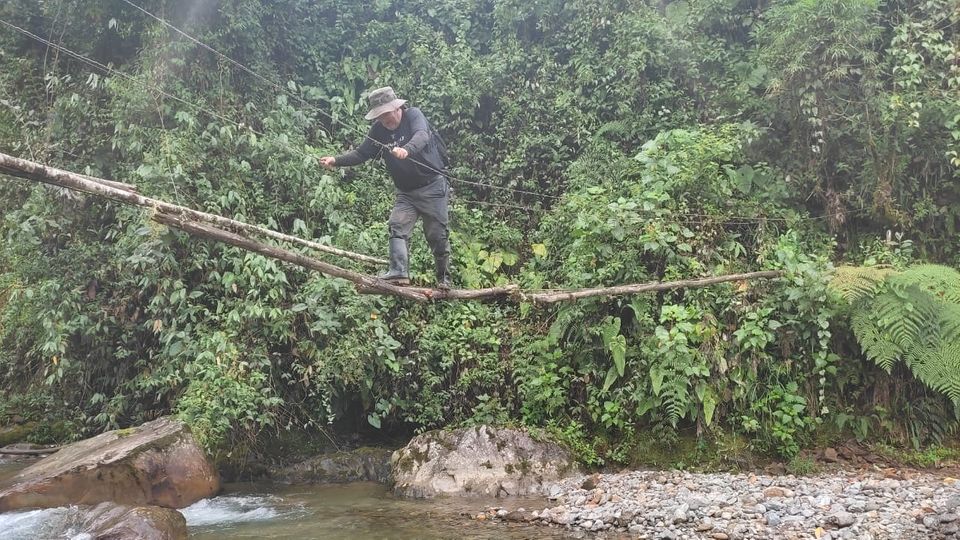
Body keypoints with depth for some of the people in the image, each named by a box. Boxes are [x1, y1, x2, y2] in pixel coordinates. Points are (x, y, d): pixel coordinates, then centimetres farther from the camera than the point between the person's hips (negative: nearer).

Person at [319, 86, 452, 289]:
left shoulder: (413, 115, -12)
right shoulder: (379, 130, 2)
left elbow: (422, 136, -33)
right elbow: (360, 153, 4)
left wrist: (407, 149, -55)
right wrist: (336, 160, -12)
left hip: (432, 186, -5)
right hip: (406, 191, 5)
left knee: (437, 234, -1)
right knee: (397, 226, -15)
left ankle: (444, 279, 13)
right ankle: (399, 272, -25)